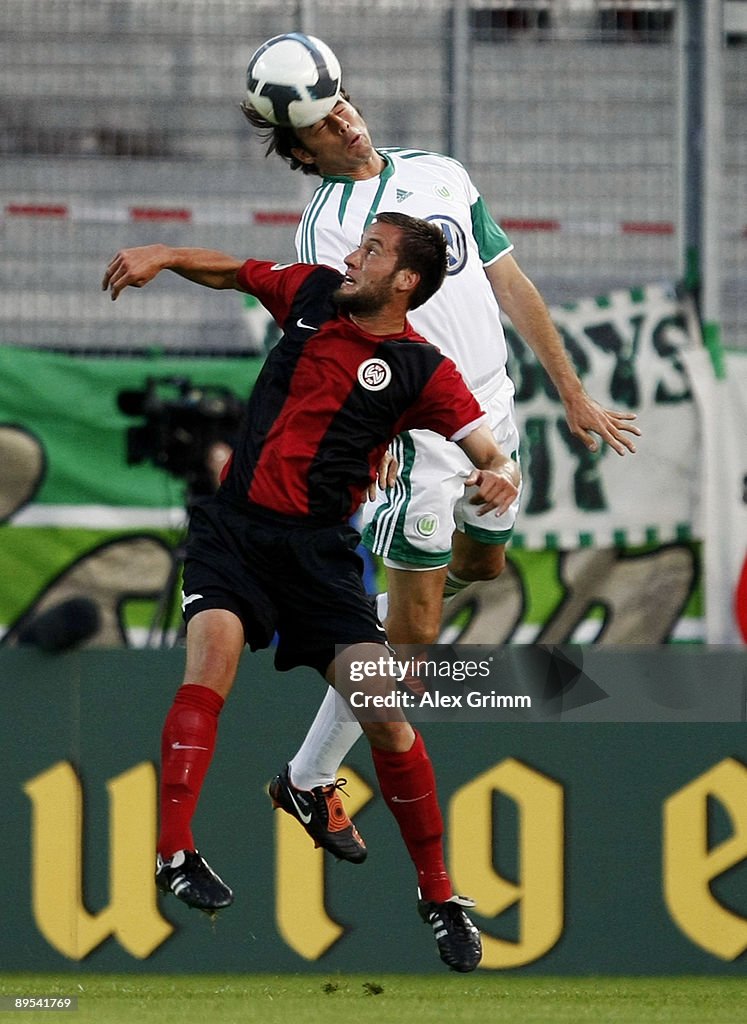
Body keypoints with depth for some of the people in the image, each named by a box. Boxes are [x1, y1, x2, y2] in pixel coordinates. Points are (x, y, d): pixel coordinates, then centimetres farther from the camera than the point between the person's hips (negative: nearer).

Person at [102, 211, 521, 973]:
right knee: (213, 650, -26)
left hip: (317, 546, -2)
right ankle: (173, 852, -30)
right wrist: (161, 256, 7)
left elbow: (492, 456, -8)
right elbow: (231, 273, 24)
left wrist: (499, 479, -31)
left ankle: (438, 894, 6)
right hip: (234, 523, 2)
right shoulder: (313, 293, 8)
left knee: (383, 709, -9)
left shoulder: (422, 371, -3)